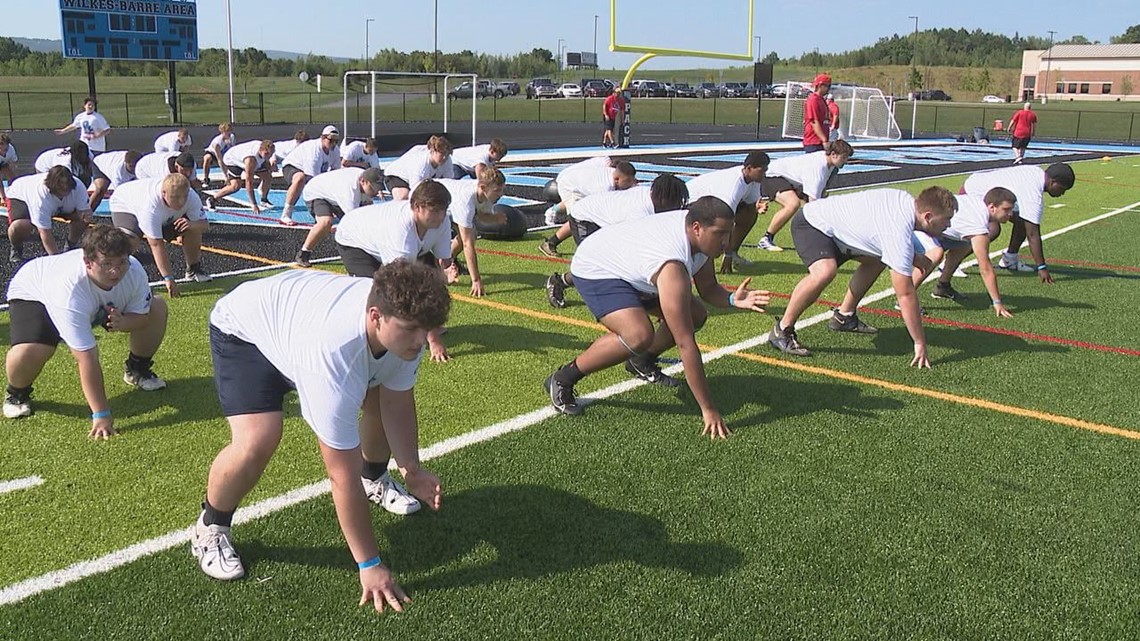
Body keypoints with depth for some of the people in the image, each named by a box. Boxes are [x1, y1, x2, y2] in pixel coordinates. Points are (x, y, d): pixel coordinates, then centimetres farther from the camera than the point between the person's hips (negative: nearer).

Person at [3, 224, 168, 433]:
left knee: (157, 308, -8)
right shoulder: (70, 290, -45)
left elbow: (141, 316, -12)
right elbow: (87, 358, -45)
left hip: (98, 302, 6)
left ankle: (137, 370, 19)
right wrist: (101, 415, -42)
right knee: (29, 352, -34)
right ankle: (17, 394, 3)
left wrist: (123, 322, -38)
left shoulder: (134, 271, -31)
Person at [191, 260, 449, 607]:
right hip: (243, 331, -7)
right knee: (257, 441, -27)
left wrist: (412, 470, -23)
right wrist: (369, 565, -34)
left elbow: (396, 403, -10)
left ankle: (374, 480, 33)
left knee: (381, 396, 0)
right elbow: (343, 474, -41)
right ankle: (209, 530, 4)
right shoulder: (334, 354, -46)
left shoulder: (403, 321, -27)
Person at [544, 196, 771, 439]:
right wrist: (708, 410, -36)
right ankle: (563, 379, -13)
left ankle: (642, 363, 29)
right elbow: (686, 344, -39)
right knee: (639, 335, -33)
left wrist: (733, 300, -25)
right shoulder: (673, 267, -40)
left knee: (695, 315, 6)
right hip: (595, 271, -9)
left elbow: (708, 289, 0)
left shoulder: (696, 231, -15)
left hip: (628, 266, 9)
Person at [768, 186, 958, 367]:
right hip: (811, 223, -10)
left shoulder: (909, 201, -5)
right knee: (825, 271, -36)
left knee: (876, 260, 19)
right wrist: (920, 344, -22)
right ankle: (782, 331, -21)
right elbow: (905, 295, -27)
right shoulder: (898, 234, -31)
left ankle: (843, 316, 24)